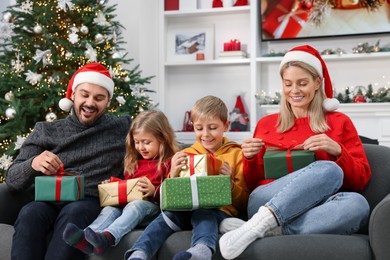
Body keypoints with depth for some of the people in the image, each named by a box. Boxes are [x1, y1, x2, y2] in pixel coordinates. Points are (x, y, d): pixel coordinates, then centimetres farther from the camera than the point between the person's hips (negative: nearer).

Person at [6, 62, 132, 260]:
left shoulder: (122, 128, 16)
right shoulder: (45, 131, 16)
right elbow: (12, 179, 8)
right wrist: (33, 164, -16)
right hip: (50, 201, 2)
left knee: (73, 212, -36)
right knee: (30, 213, -34)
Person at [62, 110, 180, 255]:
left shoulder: (169, 162, 2)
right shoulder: (134, 161, 23)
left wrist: (154, 191, -22)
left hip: (153, 206, -6)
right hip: (127, 202, 6)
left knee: (135, 206, -35)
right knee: (110, 208, -22)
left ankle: (108, 237, -60)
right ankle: (85, 239, -50)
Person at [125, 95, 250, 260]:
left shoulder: (236, 154, 9)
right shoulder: (186, 154, 18)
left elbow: (243, 203, 10)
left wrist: (231, 183, -11)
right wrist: (173, 176, -3)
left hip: (219, 210, -3)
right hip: (187, 208, 3)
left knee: (203, 214, -35)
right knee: (168, 214, -28)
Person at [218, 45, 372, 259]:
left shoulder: (339, 122, 14)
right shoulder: (266, 124, 17)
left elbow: (361, 180, 8)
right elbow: (252, 184, 19)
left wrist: (336, 151, -9)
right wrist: (250, 159, -1)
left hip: (314, 212, 1)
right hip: (264, 204, -1)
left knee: (357, 204, -35)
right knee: (329, 170, -29)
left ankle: (265, 231, -34)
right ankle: (261, 224, -36)